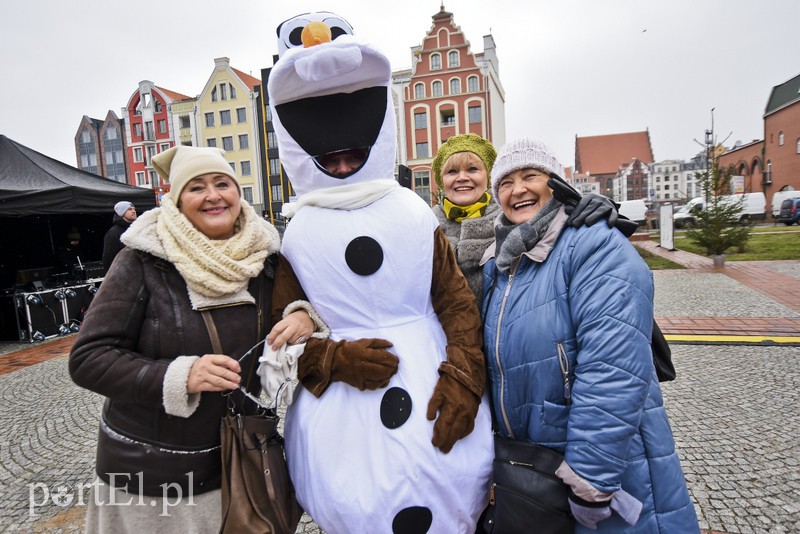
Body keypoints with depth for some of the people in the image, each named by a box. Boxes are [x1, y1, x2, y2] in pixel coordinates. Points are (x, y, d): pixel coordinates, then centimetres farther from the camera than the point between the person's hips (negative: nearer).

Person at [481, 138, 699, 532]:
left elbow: (613, 370, -26)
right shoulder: (497, 265, 5)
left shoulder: (597, 246, -18)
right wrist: (500, 448, 14)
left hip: (610, 466, -6)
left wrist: (589, 478, -25)